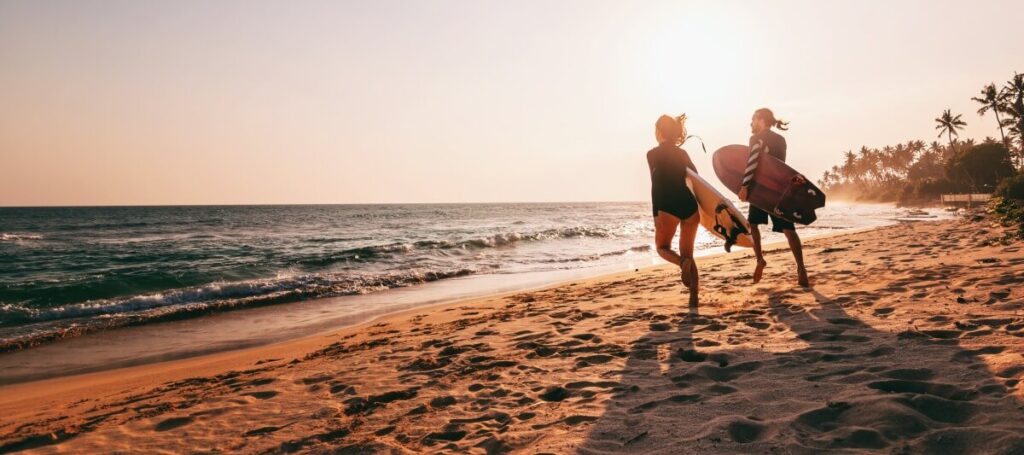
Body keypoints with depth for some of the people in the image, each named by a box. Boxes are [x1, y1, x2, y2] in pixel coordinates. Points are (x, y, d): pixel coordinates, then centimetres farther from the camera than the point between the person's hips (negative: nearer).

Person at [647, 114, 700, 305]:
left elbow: (657, 185, -3)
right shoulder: (683, 153, 14)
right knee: (688, 253, 12)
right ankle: (694, 297, 1)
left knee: (662, 247, 16)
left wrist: (655, 214, -2)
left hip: (669, 207, -4)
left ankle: (683, 262, -19)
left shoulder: (653, 154, 2)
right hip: (690, 205, 5)